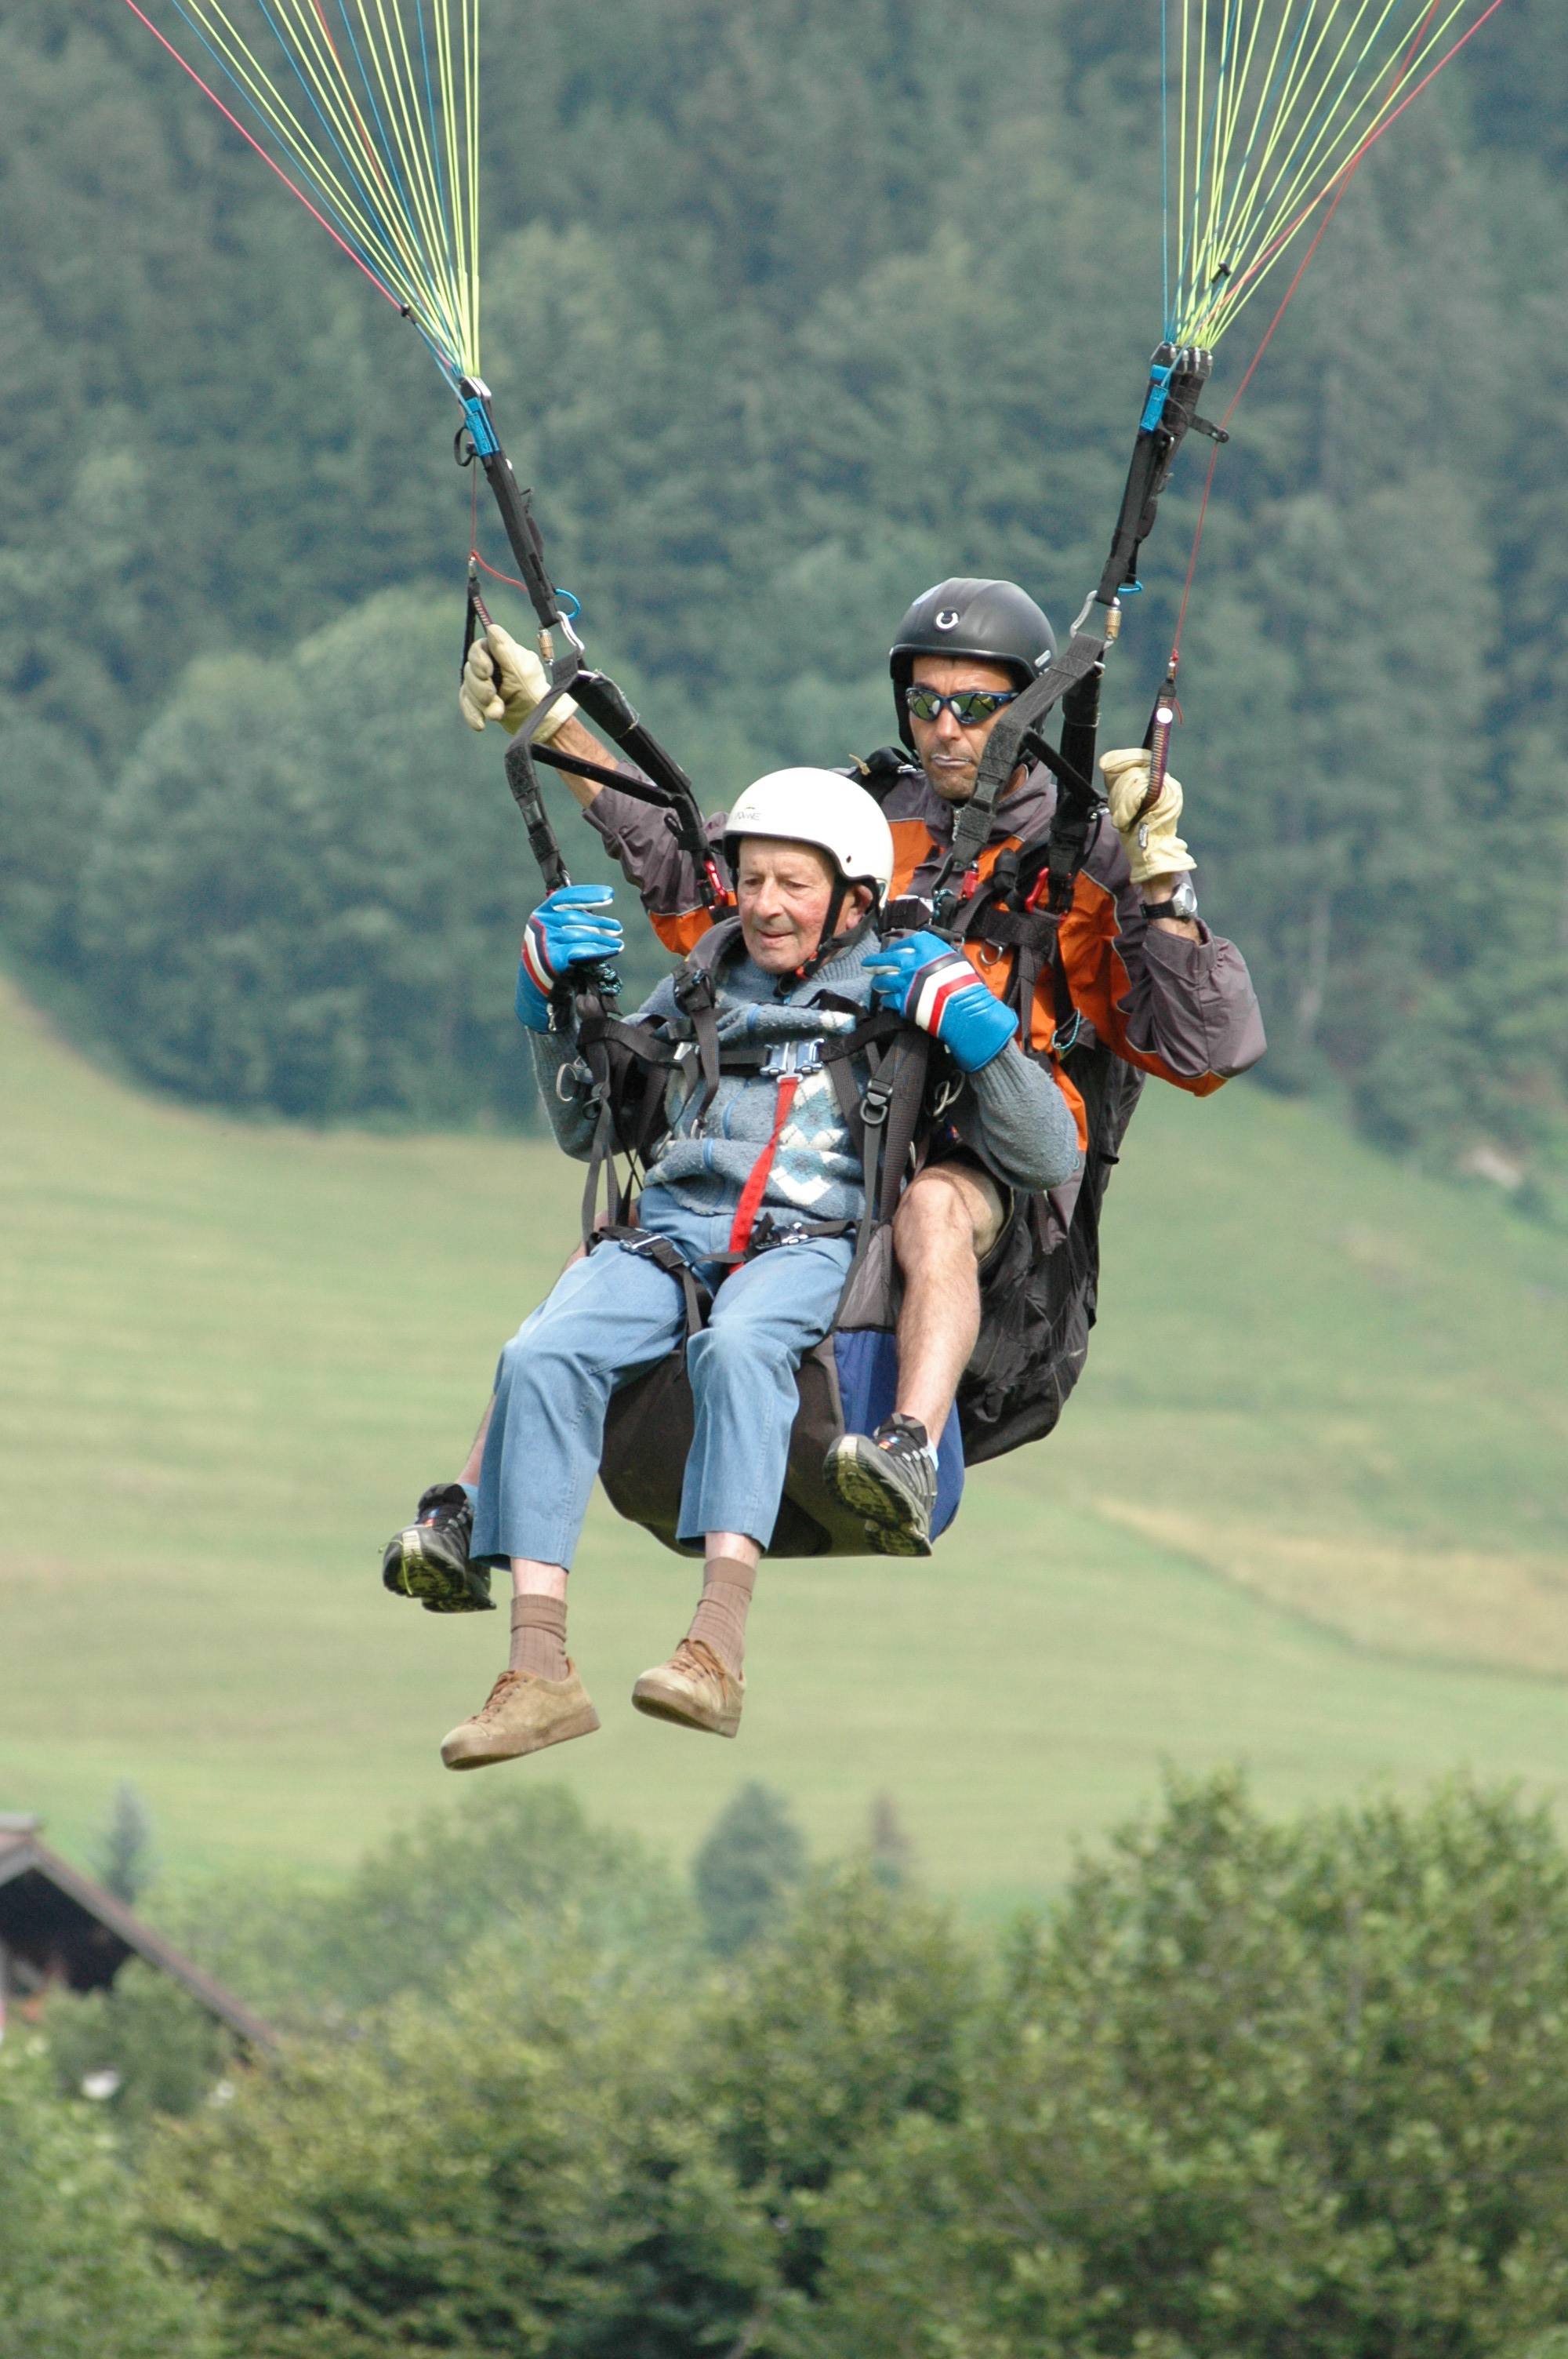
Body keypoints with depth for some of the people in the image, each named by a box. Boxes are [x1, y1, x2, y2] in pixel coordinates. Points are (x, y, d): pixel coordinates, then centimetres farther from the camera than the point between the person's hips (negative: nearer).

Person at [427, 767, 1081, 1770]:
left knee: (738, 1345, -40)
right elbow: (587, 1129, 37)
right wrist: (553, 1001, 23)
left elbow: (1049, 1160, 7)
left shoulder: (901, 1003, 14)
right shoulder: (701, 994, 26)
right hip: (668, 1236, 4)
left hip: (812, 1245, -4)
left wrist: (977, 1028, -6)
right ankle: (541, 1668, -34)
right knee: (542, 1357, -28)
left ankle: (719, 1650, -50)